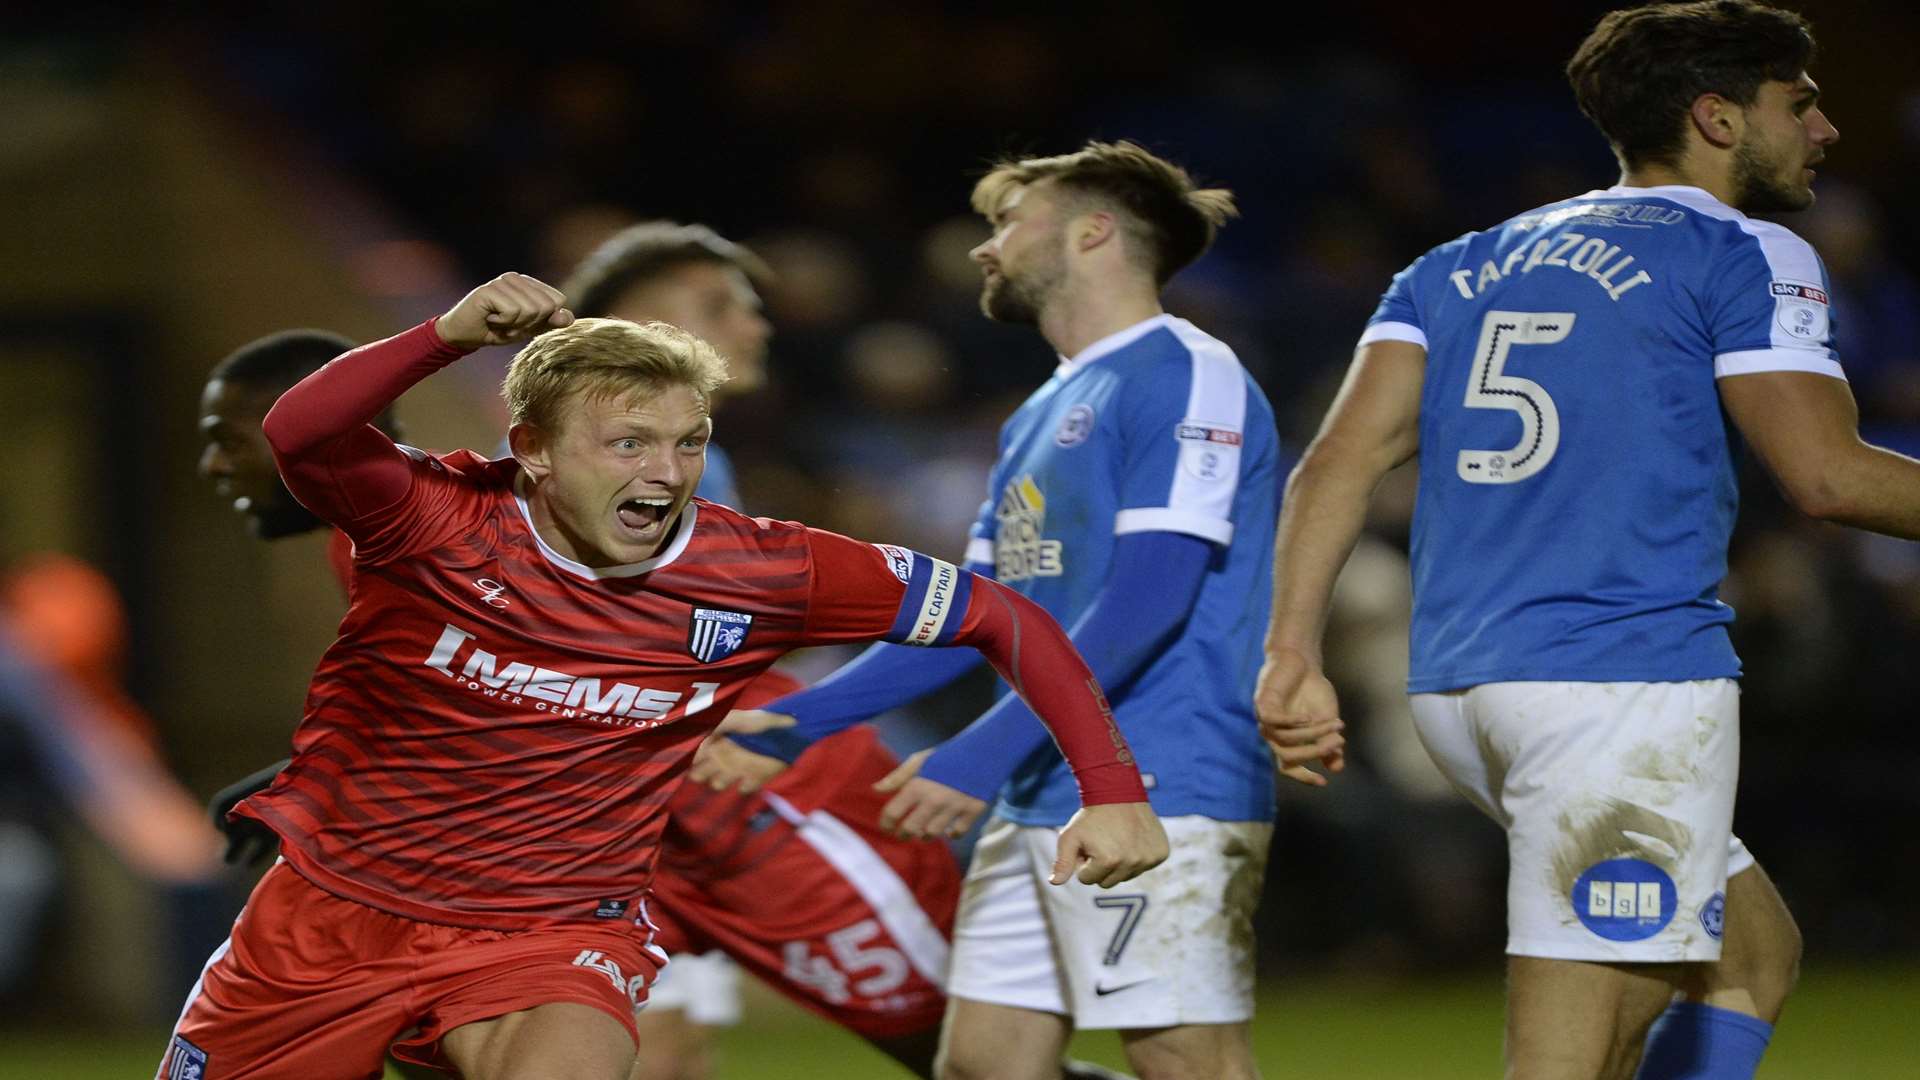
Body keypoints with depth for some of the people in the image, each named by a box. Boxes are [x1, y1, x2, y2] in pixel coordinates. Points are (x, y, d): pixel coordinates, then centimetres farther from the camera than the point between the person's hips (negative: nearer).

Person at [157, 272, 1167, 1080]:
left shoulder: (758, 575, -12)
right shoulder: (446, 521, -16)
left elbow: (1005, 619, -5)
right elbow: (296, 437, -36)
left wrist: (1111, 788, -13)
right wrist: (449, 333, -44)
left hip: (554, 936, -1)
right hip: (337, 905, 1)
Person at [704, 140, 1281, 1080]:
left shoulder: (1186, 376, -8)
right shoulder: (1041, 418, 21)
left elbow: (1150, 598, -18)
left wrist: (986, 753, -22)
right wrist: (795, 723, 16)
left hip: (1159, 798, -9)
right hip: (1039, 807, 9)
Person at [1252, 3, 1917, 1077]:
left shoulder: (1462, 266, 20)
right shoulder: (1745, 256, 0)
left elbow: (1342, 457, 9)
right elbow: (1829, 473, -9)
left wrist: (1294, 651, 3)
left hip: (1455, 686, 8)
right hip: (1627, 685, -8)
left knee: (1757, 952, 22)